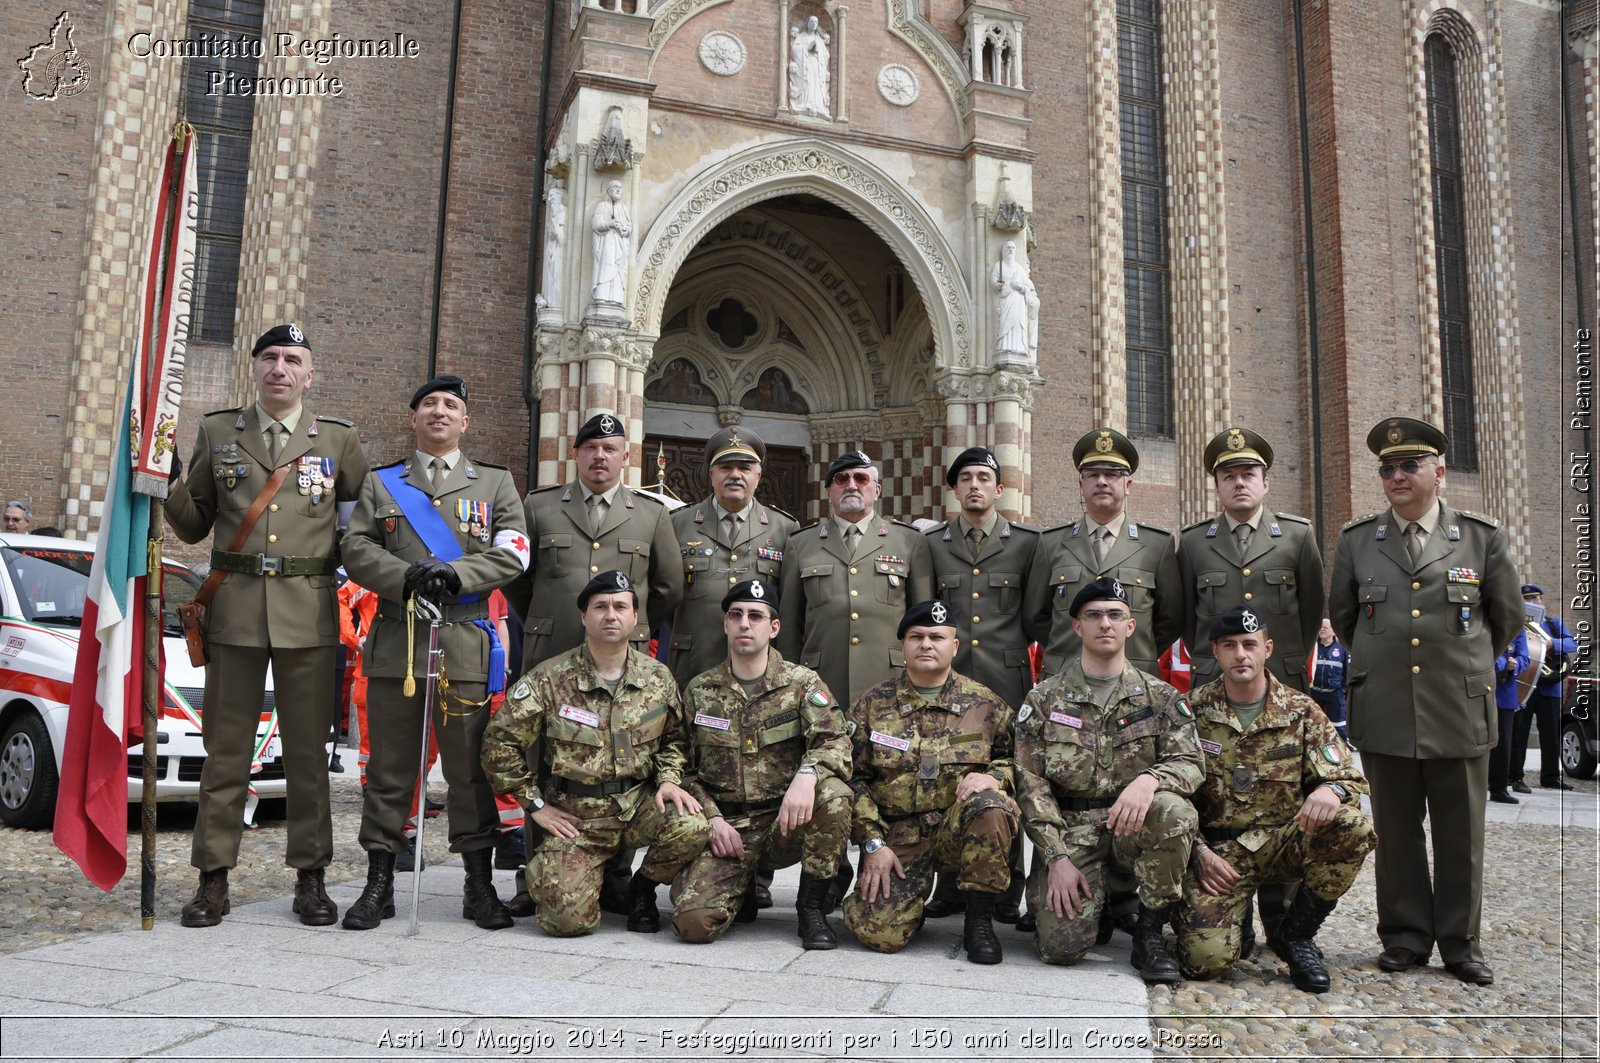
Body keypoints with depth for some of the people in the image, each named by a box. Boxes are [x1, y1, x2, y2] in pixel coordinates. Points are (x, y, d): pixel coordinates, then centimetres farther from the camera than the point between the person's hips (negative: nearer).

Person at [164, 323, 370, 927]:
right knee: (225, 749, 4)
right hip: (234, 609, 1)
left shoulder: (338, 440, 8)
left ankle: (310, 877, 14)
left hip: (309, 612, -1)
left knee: (308, 751, 5)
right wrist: (172, 483, -5)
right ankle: (214, 878, 14)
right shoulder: (216, 433, 10)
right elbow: (192, 528, 13)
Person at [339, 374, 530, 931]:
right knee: (389, 766, 5)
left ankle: (480, 884, 11)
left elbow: (512, 552, 1)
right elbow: (357, 549, 4)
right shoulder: (380, 483, 16)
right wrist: (407, 577, -14)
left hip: (465, 645, -1)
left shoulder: (495, 483, 13)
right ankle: (379, 882, 15)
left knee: (470, 766, 2)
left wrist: (454, 575, -14)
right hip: (394, 641, 1)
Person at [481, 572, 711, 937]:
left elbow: (674, 738, 17)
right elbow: (499, 743, -3)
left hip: (638, 804, 2)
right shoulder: (549, 680, -7)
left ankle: (642, 888, 5)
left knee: (691, 828, -29)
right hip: (574, 815, -2)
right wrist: (536, 804, -4)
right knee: (569, 918, -19)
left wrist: (668, 779, -3)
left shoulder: (658, 677, 3)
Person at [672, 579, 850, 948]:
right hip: (725, 825, 1)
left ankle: (812, 907, -11)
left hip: (787, 822, -1)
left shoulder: (803, 683, 2)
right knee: (694, 921, -23)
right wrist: (713, 819, -6)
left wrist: (807, 774, -36)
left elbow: (834, 741, -13)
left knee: (833, 793, -34)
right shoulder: (699, 691, 8)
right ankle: (747, 885, 14)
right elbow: (686, 770, 11)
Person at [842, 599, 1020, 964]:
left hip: (961, 828, 0)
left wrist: (993, 776, -14)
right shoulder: (872, 705, 7)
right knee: (880, 932, -20)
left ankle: (979, 920, -14)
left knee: (989, 807, -35)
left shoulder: (986, 704, 6)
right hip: (898, 835, 0)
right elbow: (854, 779, 5)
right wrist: (873, 842, -4)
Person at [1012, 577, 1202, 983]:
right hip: (1069, 828, -1)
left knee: (1173, 810, -34)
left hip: (1134, 825, 1)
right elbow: (1031, 782, -1)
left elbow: (1191, 762, -4)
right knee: (1061, 945, -20)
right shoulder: (1045, 699, 4)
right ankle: (1094, 897, 18)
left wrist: (1149, 779, -28)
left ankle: (1150, 931, -12)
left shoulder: (1160, 698, 7)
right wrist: (1056, 856, -11)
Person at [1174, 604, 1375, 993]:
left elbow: (1351, 780, -1)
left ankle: (1295, 933, -5)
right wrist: (1199, 851, -11)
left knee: (1356, 829, -28)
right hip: (1218, 849, -2)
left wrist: (1332, 789, -26)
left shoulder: (1301, 711, 1)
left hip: (1286, 841, 2)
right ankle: (1238, 917, 17)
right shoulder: (1194, 711, -1)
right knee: (1205, 957, -24)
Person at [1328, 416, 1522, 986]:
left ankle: (1461, 943, 21)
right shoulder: (1356, 540, 5)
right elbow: (1341, 615, 18)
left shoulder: (1483, 537, 3)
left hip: (1461, 713, 0)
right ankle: (1405, 937, 21)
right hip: (1384, 715, 1)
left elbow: (1507, 618, 14)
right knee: (1396, 832, 8)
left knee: (1461, 836, 7)